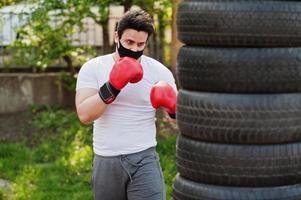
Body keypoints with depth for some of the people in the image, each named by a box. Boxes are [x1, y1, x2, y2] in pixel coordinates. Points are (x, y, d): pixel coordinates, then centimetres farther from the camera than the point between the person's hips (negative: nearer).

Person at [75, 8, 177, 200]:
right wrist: (112, 86, -23)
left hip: (144, 160, -1)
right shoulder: (93, 68, -1)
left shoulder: (160, 72, -1)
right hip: (106, 163, 1)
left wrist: (172, 106, -19)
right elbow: (84, 115, -14)